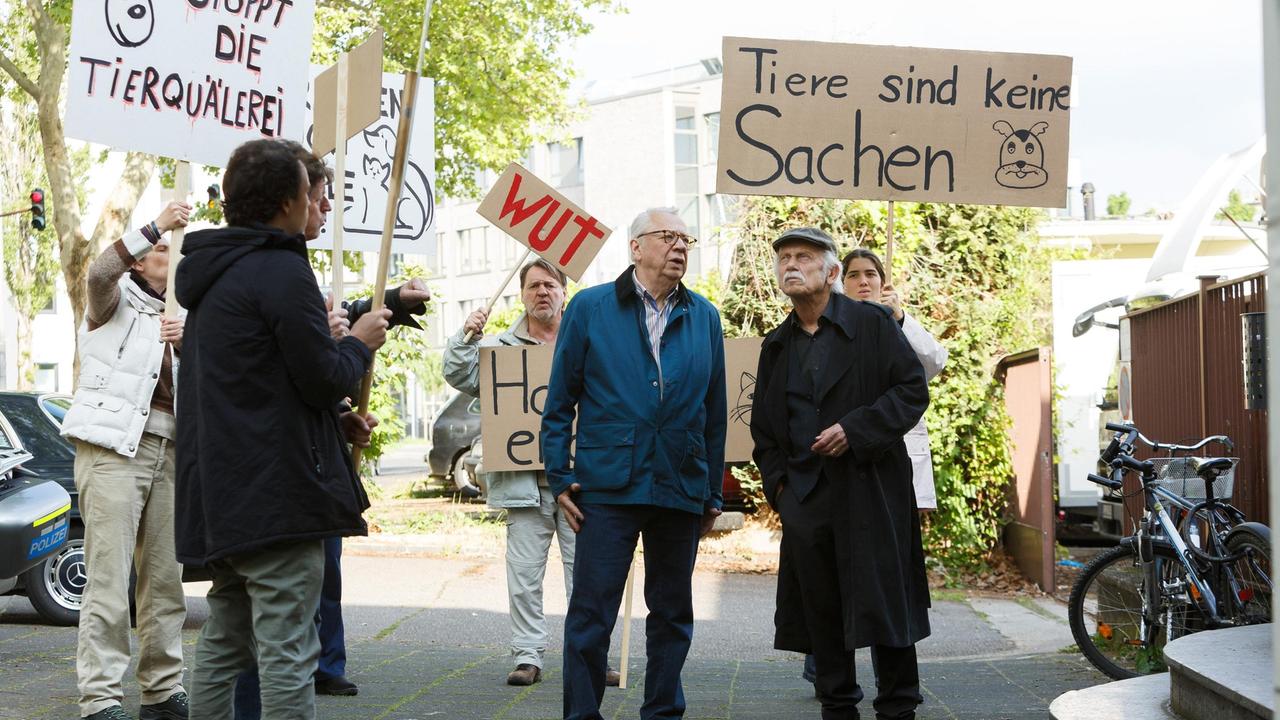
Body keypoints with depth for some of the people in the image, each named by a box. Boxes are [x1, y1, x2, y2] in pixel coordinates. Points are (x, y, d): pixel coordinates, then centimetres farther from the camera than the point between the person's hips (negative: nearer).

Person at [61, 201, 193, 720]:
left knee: (165, 581, 7)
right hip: (114, 446, -6)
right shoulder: (118, 300, 5)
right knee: (109, 584, -11)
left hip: (166, 451, 7)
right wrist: (156, 226, -23)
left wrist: (188, 343, -2)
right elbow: (100, 272, -20)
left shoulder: (176, 316, 23)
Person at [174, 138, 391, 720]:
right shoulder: (281, 270, -13)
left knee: (222, 644, 15)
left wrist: (335, 422, 18)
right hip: (278, 494, -10)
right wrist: (360, 343, 5)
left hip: (219, 496, 10)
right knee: (286, 653, -7)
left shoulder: (213, 275, 18)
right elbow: (323, 377, -15)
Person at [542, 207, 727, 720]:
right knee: (591, 613, -3)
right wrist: (560, 477, -3)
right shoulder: (589, 308, 3)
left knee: (672, 614, 11)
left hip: (681, 487, 3)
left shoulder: (704, 317, 11)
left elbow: (714, 412, 12)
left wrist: (713, 492, 10)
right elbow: (559, 402, 3)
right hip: (606, 484, -3)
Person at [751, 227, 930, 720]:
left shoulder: (872, 325, 1)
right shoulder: (776, 345, 16)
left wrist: (855, 429, -15)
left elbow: (913, 390, -5)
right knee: (820, 611, 6)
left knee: (883, 602, -3)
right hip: (803, 498, 5)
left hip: (870, 490, -4)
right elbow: (763, 422, 22)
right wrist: (776, 481, 9)